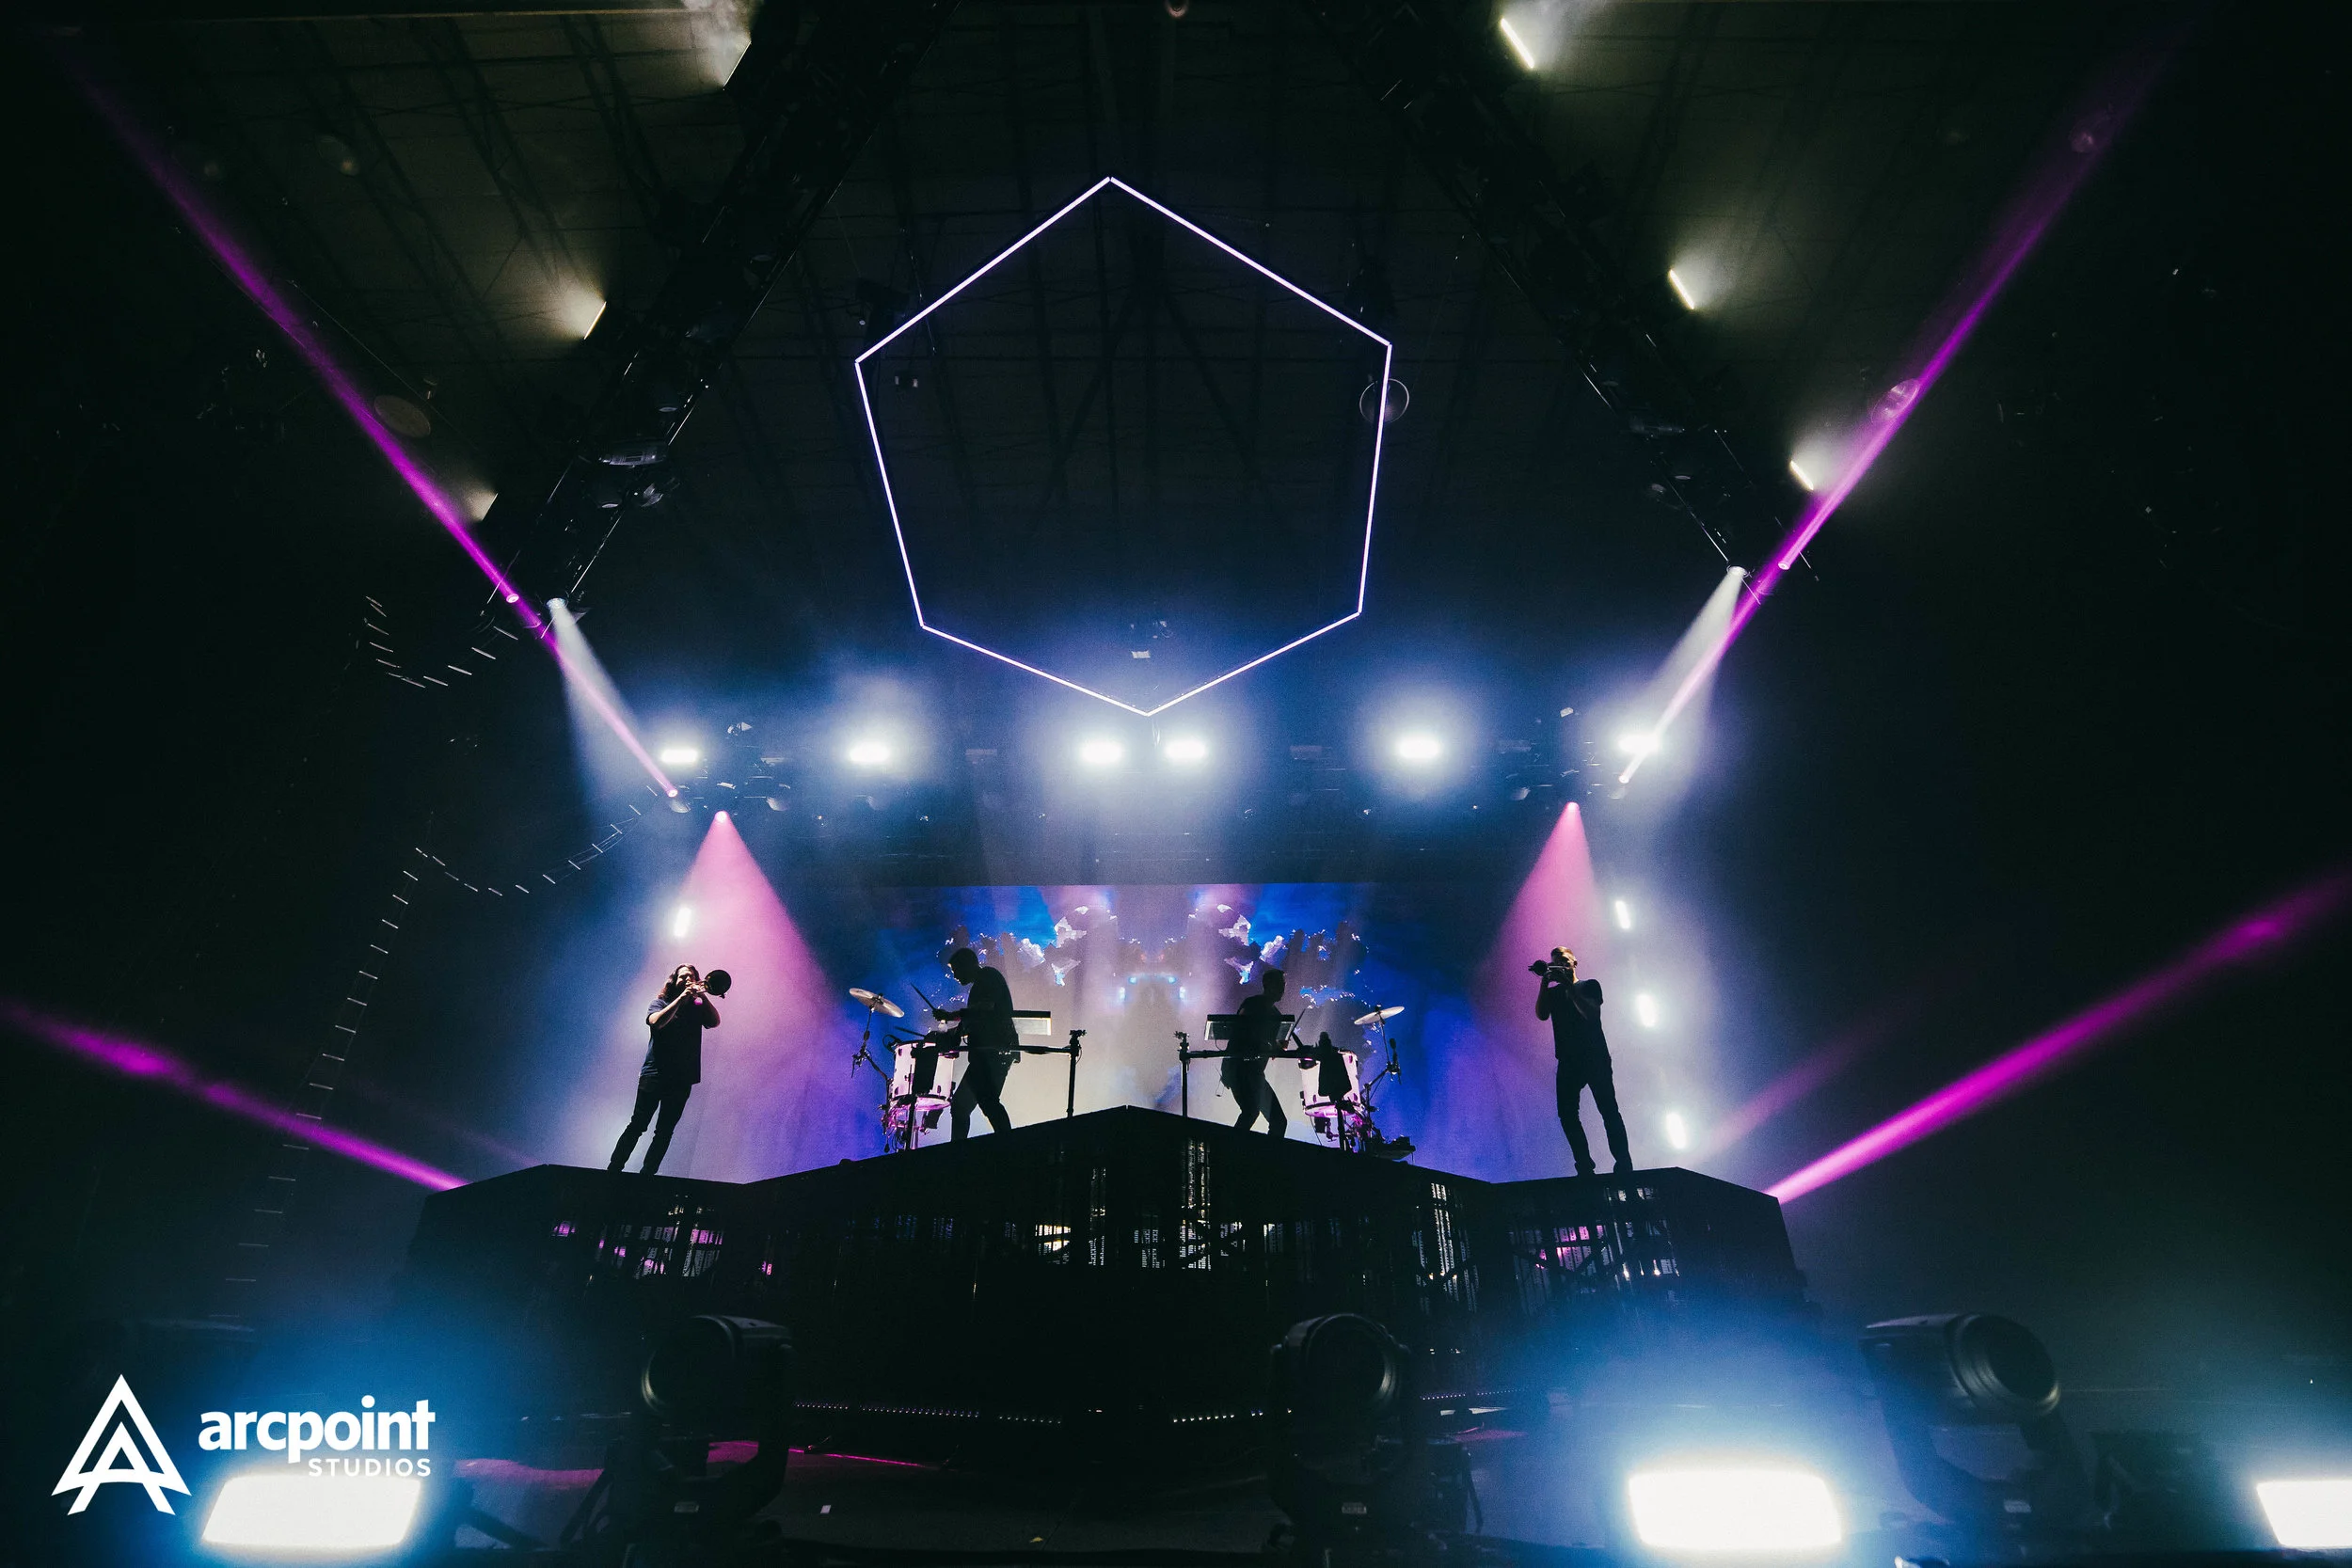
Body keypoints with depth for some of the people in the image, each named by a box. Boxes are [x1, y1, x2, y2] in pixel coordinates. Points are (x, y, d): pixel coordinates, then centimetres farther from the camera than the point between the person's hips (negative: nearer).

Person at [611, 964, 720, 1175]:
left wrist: (703, 996, -17)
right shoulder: (661, 1003, 5)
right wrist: (681, 998, -19)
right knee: (637, 1126, -2)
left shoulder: (698, 1007, 10)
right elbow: (656, 1021, -16)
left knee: (664, 1132, 3)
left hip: (682, 1079, 3)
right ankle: (613, 1170, 6)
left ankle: (646, 1175, 8)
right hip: (654, 1074, -2)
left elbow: (714, 1022, -7)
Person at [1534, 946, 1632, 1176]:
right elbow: (1541, 1014, -3)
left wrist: (1567, 984, -14)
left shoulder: (1590, 985, 9)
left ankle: (1623, 1163, -8)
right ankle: (1584, 1166, -1)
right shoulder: (1552, 993, 17)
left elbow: (1591, 1013, -10)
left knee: (1608, 1110, -10)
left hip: (1595, 1058, -3)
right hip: (1568, 1062, 3)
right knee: (1567, 1112, -8)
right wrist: (1544, 982, -10)